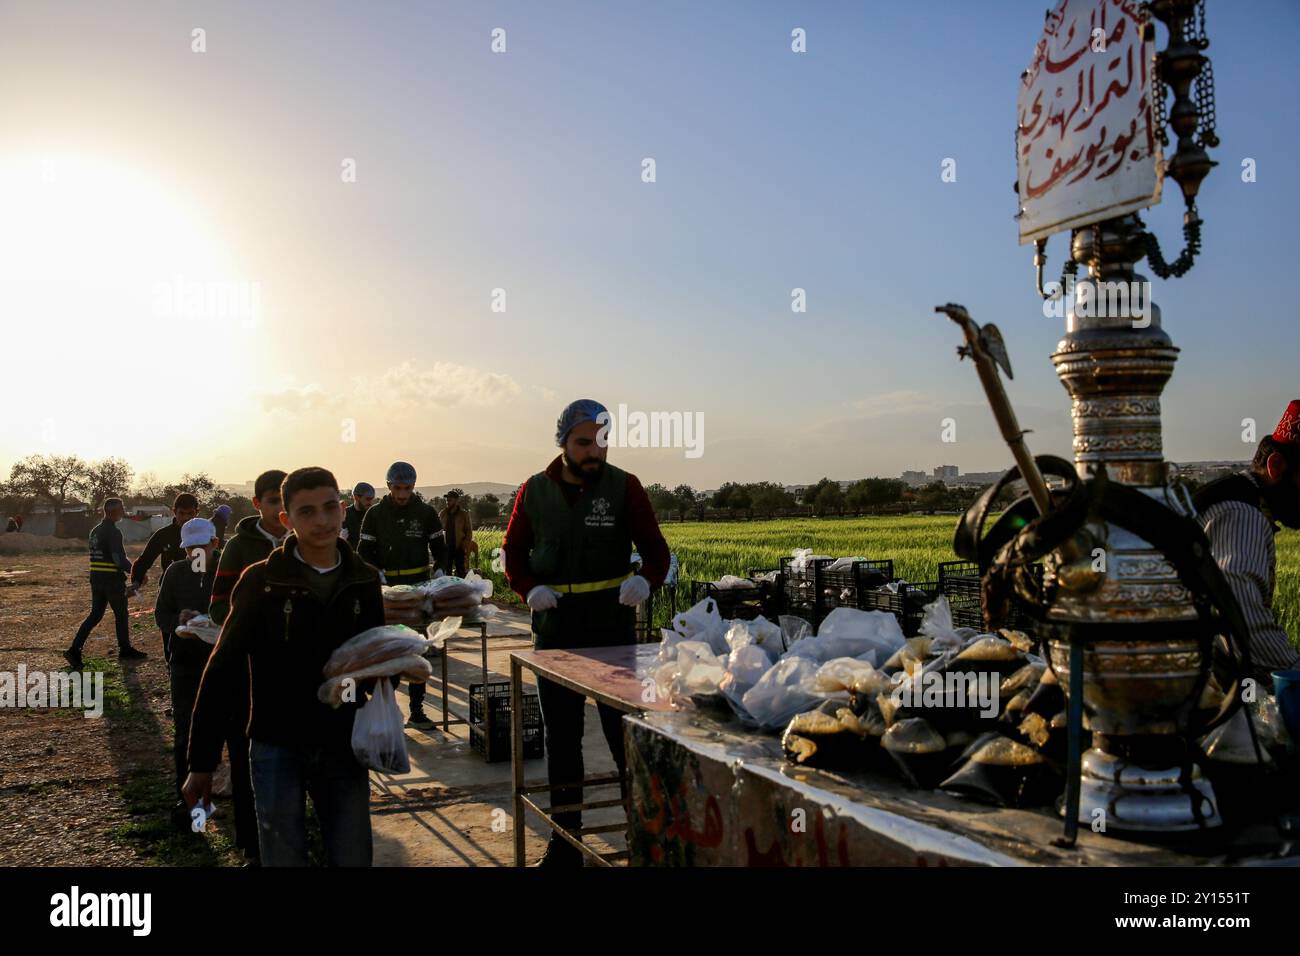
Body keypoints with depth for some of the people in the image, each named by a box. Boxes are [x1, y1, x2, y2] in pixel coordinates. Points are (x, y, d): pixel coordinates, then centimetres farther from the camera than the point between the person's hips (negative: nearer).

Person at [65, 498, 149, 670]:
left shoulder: (95, 531, 12)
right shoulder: (113, 532, -17)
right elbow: (119, 559, -23)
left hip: (96, 578, 8)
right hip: (113, 580, -8)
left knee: (95, 614, 10)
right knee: (121, 615, 8)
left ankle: (74, 650, 0)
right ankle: (125, 650, 20)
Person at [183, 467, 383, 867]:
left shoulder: (364, 581, 0)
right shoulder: (260, 581, -8)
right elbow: (221, 673, -6)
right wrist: (201, 763, -6)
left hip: (344, 748, 3)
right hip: (278, 748, -3)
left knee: (354, 858, 10)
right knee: (284, 859, 4)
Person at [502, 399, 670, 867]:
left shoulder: (624, 486, -3)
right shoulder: (534, 491, 3)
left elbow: (655, 548, -2)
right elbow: (513, 551, 11)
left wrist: (645, 581, -24)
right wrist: (529, 589, -9)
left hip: (613, 625, -2)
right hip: (554, 629, 3)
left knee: (625, 730, 0)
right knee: (560, 735, 11)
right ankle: (565, 840, 22)